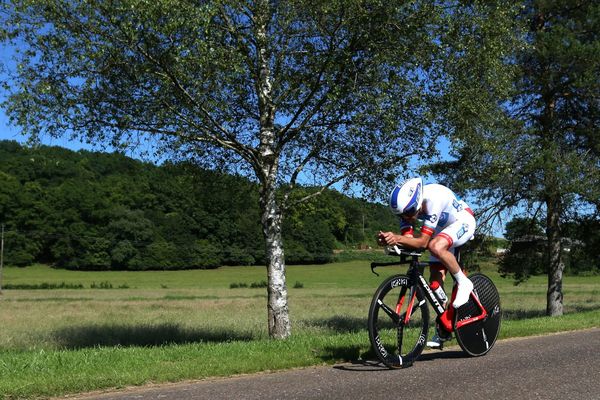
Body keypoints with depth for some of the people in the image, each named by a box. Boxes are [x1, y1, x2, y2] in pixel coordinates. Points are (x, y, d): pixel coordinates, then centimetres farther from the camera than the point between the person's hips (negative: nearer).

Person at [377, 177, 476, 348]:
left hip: (463, 221, -7)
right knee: (435, 279, -1)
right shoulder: (407, 205, -19)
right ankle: (443, 330, 11)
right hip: (442, 228, 7)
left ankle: (463, 283, -13)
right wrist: (389, 239, -44)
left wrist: (397, 238, -54)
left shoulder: (433, 199, -39)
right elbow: (408, 238, -25)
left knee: (436, 246, -37)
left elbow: (423, 242, -39)